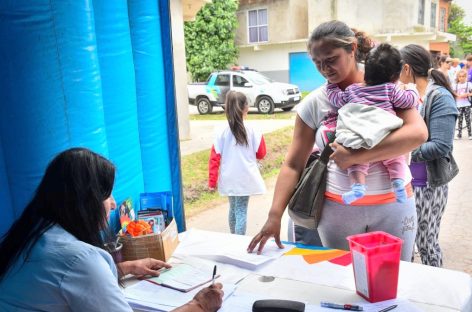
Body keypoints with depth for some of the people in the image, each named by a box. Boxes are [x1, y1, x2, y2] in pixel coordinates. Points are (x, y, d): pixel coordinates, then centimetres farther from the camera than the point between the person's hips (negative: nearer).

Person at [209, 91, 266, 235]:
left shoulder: (222, 133, -6)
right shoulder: (252, 131, -9)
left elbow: (214, 159, -5)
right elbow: (261, 154, 1)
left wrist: (212, 181, 1)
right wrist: (260, 137, 17)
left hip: (229, 180, 3)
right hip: (245, 179, -3)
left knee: (233, 209, 21)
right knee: (241, 212, 3)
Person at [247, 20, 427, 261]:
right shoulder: (314, 103, -2)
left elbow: (418, 133, -19)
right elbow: (293, 165, -3)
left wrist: (354, 157, -24)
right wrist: (274, 216, -13)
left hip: (392, 205, 0)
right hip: (337, 208, 1)